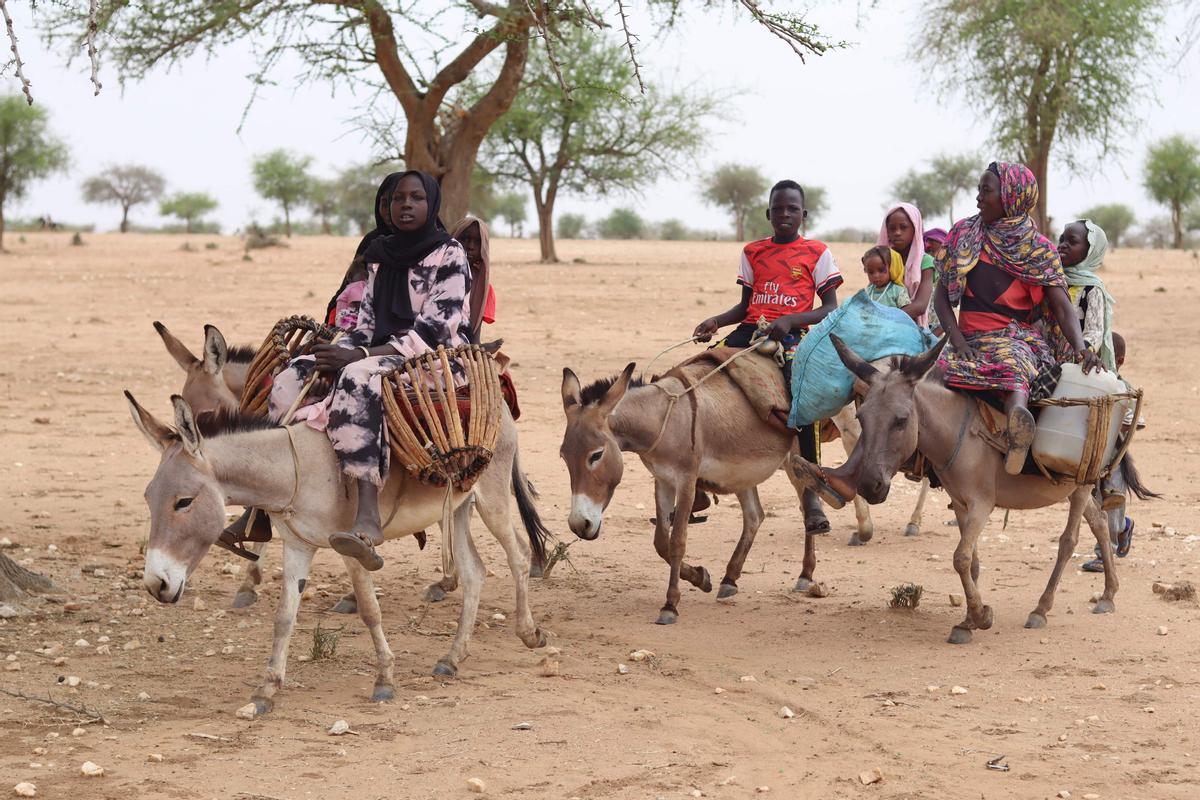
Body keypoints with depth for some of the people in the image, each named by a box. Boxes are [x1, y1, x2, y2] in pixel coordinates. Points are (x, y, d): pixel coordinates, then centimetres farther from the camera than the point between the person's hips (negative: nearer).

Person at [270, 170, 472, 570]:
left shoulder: (449, 255, -6)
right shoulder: (379, 255, 16)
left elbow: (432, 331, -15)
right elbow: (367, 324, 15)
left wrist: (359, 356, -22)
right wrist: (340, 350, -9)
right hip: (381, 352, 8)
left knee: (359, 379, -37)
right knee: (295, 376, -12)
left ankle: (368, 521, -50)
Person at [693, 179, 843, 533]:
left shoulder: (817, 252, 8)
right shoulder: (753, 252, 18)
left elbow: (830, 309, 2)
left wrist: (790, 320, -15)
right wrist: (716, 321, 1)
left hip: (793, 334, -4)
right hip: (751, 330, 4)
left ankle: (810, 493, -21)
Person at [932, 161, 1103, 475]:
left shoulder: (1040, 250, 6)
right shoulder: (963, 235, 12)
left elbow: (1063, 307, -1)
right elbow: (942, 295, 9)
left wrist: (1081, 348, -21)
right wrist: (957, 340, -8)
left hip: (1019, 337, -5)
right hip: (970, 339, 5)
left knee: (1011, 364, -42)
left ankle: (1018, 415, -71)